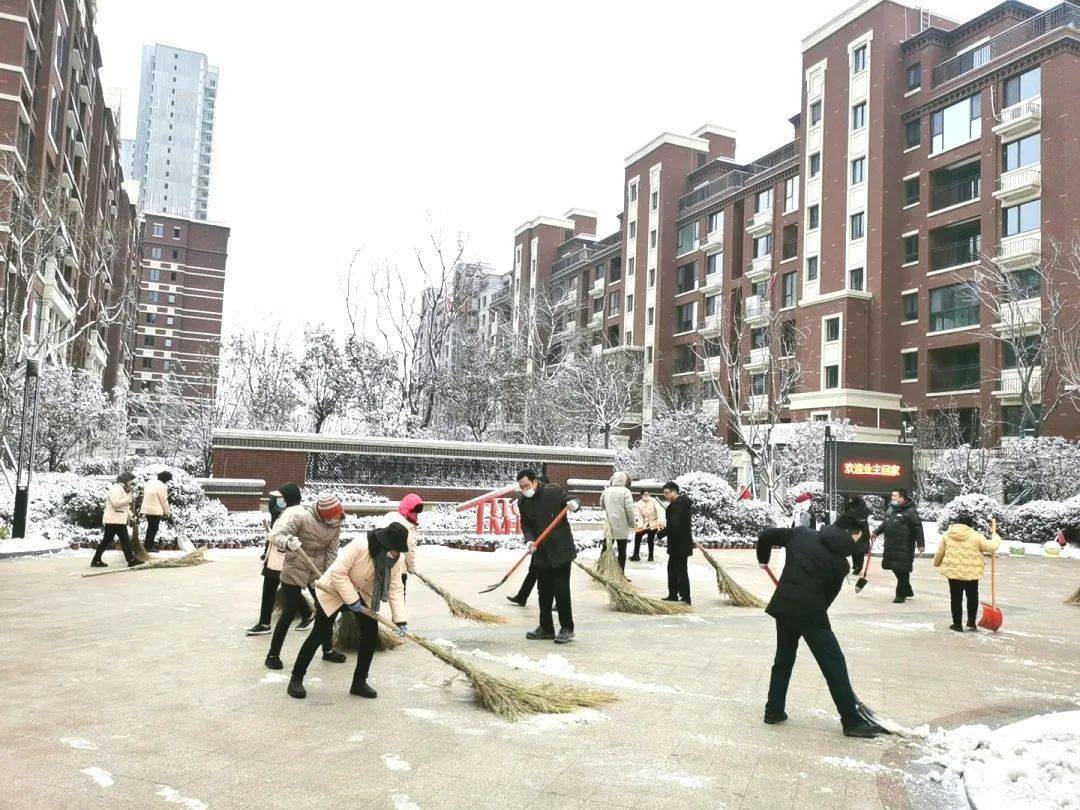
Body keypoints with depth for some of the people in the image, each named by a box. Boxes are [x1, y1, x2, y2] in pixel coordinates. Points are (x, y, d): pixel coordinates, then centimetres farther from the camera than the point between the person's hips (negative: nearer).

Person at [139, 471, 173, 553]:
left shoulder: (149, 483, 11)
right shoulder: (162, 486, -16)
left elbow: (144, 495, 16)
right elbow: (164, 501, -11)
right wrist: (168, 512, 3)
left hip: (146, 509, 9)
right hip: (155, 511, -9)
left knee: (150, 527, 19)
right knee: (153, 529, 2)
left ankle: (148, 545, 26)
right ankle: (148, 546, 7)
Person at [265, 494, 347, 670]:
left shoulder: (336, 524, -8)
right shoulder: (301, 517, -24)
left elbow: (332, 552, -4)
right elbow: (276, 535, -25)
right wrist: (288, 543, -46)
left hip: (318, 572, 5)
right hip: (294, 571, -5)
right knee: (290, 612, -2)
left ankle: (328, 650, 28)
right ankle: (273, 654, 15)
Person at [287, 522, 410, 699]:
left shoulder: (398, 559, -18)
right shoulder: (359, 546, -36)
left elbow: (396, 589, -14)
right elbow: (338, 573, -32)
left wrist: (401, 620, -21)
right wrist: (351, 600, -29)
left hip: (363, 595, 5)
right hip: (334, 590, -5)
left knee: (371, 633, -4)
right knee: (320, 634, -3)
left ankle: (359, 682, 10)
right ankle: (296, 678, 13)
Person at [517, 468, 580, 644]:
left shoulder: (554, 491, -8)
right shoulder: (523, 502, 5)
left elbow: (571, 500, 0)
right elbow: (525, 525, 8)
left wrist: (574, 504, -24)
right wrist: (530, 540, -11)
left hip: (561, 550, -5)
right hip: (541, 553, 5)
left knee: (561, 590, -4)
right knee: (544, 591, 10)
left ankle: (567, 629, 8)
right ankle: (546, 629, 22)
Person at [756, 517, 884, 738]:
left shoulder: (802, 534, 6)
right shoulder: (840, 563, -4)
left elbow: (767, 535, 7)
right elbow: (828, 595, 2)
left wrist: (763, 559, 24)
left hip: (783, 605, 6)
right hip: (810, 612, -5)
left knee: (784, 658, 19)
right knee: (834, 663, 4)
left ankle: (773, 711, 24)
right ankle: (852, 721, 9)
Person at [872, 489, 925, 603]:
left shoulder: (910, 511, -13)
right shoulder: (890, 509, 11)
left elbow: (918, 527, -14)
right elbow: (885, 523, 24)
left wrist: (920, 543, -17)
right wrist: (877, 531, 16)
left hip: (904, 548, -8)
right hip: (891, 547, 8)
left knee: (902, 572, -2)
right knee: (895, 569, 15)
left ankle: (900, 595, 9)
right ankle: (908, 591, 32)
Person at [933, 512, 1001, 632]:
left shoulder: (947, 535, -1)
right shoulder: (976, 536, -9)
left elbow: (940, 552, 5)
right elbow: (991, 547, -4)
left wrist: (937, 563, 23)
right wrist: (995, 538, 16)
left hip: (953, 572, 1)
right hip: (972, 573, -1)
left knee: (956, 598, 8)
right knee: (972, 597, 17)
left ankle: (957, 624, 11)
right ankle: (971, 622, 25)